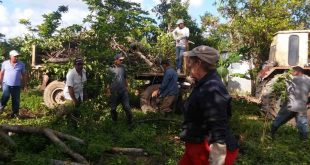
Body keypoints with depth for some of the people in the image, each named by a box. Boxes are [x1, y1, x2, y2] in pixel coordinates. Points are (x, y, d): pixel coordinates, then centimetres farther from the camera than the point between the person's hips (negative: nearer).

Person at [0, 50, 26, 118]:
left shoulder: (21, 64, 3)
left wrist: (25, 84, 6)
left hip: (16, 85, 1)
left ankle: (15, 113, 17)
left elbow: (23, 75, 8)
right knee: (6, 97, -16)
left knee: (16, 100, 5)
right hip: (6, 84, -1)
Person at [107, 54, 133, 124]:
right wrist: (108, 91, -8)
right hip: (114, 91, -3)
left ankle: (130, 121, 11)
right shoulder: (111, 69, -10)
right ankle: (114, 121, 31)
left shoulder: (122, 67, 5)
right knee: (113, 108, 12)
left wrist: (127, 86, 16)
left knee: (127, 107, 2)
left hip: (123, 90, 3)